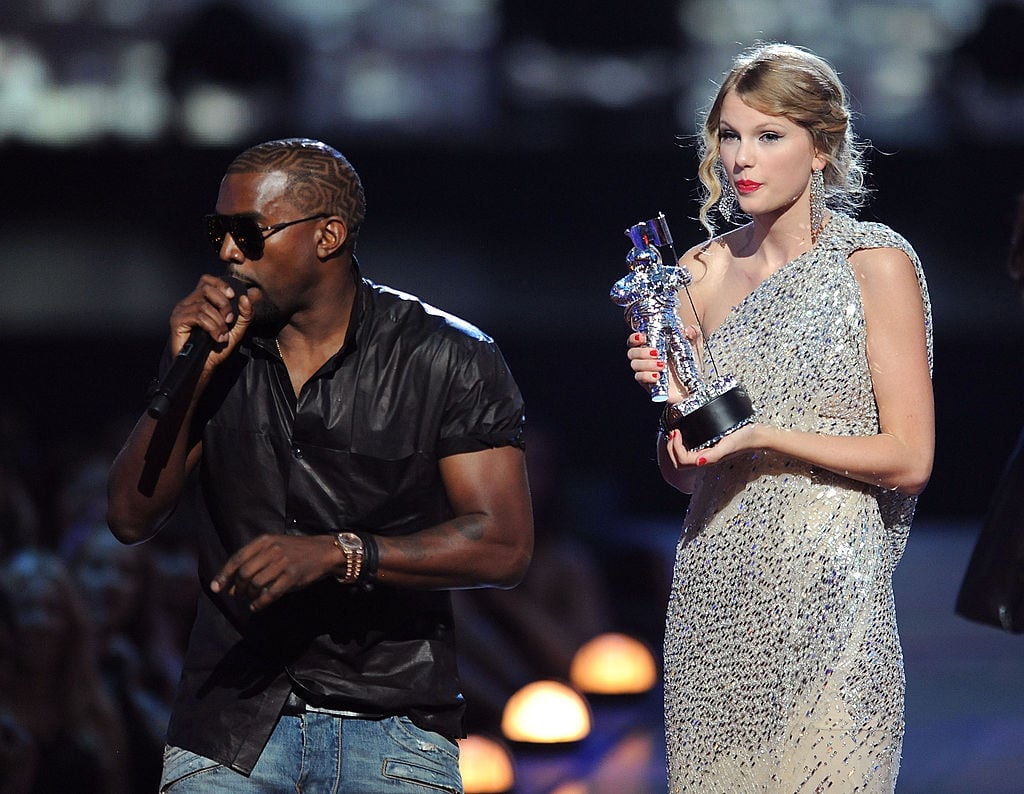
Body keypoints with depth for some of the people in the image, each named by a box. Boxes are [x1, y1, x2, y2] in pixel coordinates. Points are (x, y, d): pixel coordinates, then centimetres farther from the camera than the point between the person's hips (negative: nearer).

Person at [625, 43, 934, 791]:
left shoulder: (877, 265, -4)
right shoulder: (705, 269, 9)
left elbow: (909, 459, -8)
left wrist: (766, 437, -17)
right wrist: (671, 402, -6)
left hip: (827, 596, -4)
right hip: (715, 596, 4)